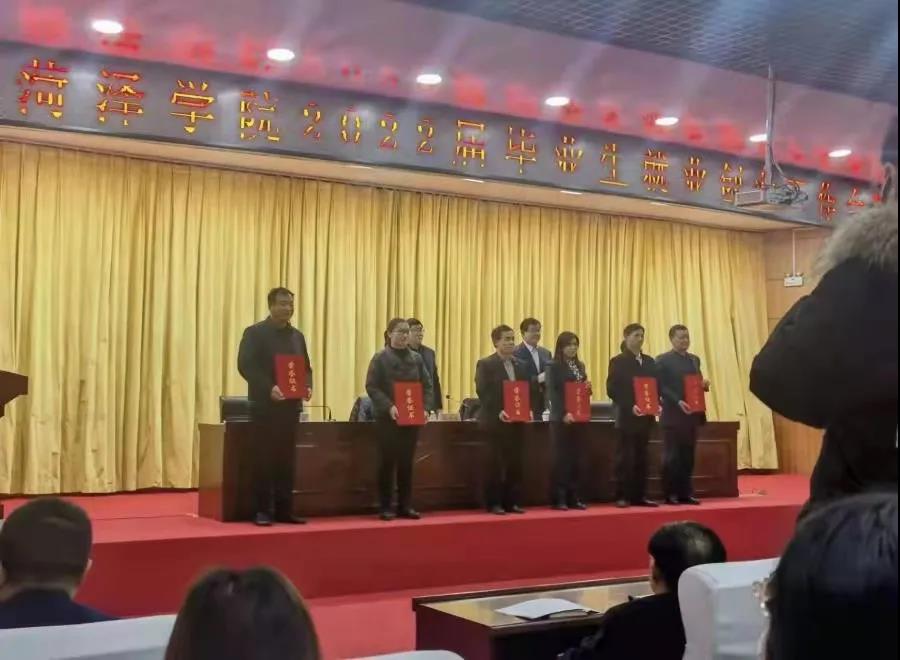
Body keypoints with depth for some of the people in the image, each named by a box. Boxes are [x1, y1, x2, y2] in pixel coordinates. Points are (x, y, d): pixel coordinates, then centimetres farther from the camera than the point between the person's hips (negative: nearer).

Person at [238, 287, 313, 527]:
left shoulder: (297, 336, 14)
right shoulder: (255, 333, -4)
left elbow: (306, 367, 17)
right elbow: (245, 366, -13)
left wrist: (308, 386, -5)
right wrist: (269, 388, -24)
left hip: (290, 405, 5)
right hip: (264, 405, -5)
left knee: (286, 460, 7)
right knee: (264, 459, -1)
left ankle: (284, 509, 12)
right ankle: (263, 511, 4)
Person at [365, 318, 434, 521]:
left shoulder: (417, 358, 9)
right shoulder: (380, 358, -3)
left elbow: (427, 386, 10)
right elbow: (372, 387, -10)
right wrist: (389, 407, -21)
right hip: (387, 418, -4)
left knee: (407, 462, 7)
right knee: (387, 462, -1)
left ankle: (405, 506, 13)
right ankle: (385, 507, 5)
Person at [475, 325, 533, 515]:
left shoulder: (521, 365, 13)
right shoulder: (485, 364, -5)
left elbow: (528, 391, 15)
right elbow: (482, 393, -12)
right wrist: (498, 412, -20)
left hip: (517, 421, 5)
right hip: (494, 421, -5)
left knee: (515, 463, 6)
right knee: (494, 464, -1)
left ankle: (512, 502, 13)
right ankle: (494, 503, 5)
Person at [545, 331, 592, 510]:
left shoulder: (580, 366, 14)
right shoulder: (553, 366, -6)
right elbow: (552, 393, -12)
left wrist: (588, 387, -4)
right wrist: (563, 414, -21)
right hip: (561, 419, -6)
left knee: (577, 458, 6)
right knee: (561, 458, -4)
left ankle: (573, 497, 11)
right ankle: (558, 499, 0)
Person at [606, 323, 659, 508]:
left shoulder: (649, 361, 12)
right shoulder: (618, 361, -4)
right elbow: (612, 390, -10)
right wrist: (630, 406, -20)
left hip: (645, 417, 5)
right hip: (627, 417, -5)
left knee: (641, 458, 8)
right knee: (624, 458, -2)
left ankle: (639, 496, 13)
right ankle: (622, 497, 2)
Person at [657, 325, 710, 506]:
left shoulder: (695, 360, 15)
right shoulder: (663, 360, -4)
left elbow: (698, 384, 19)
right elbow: (660, 387, -10)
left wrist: (704, 384, -4)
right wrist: (678, 402, -20)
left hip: (692, 413, 6)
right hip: (673, 414, -6)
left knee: (688, 456, 8)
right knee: (672, 456, -1)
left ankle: (686, 493, 13)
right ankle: (671, 494, 4)